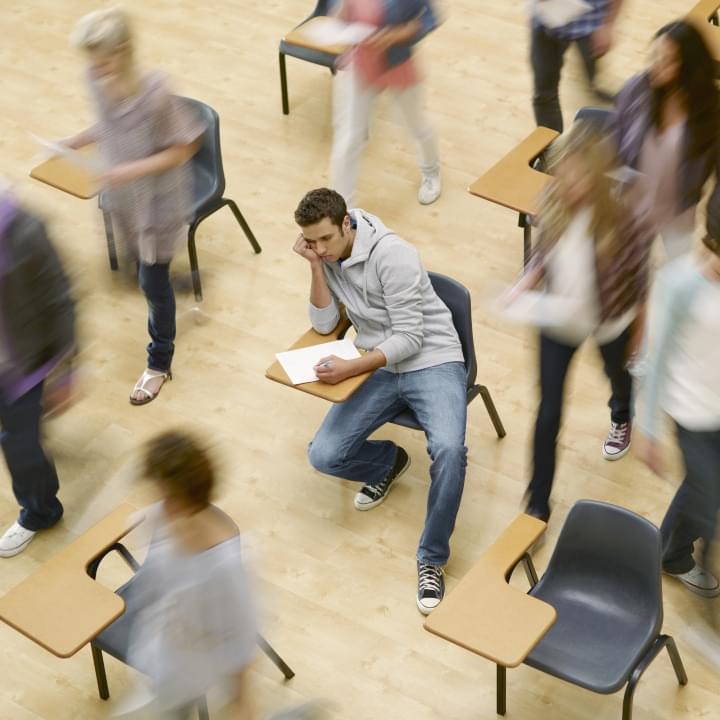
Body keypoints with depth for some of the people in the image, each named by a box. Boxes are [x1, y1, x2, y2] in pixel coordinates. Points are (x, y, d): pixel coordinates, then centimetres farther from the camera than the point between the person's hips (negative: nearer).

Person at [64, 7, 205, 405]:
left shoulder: (155, 94, -32)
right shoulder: (97, 81, -13)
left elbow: (182, 149, -22)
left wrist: (133, 170, -31)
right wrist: (75, 141, -2)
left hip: (158, 201, -6)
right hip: (122, 198, 6)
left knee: (153, 281, 8)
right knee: (142, 265, 26)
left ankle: (159, 362, 29)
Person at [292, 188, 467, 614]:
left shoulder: (392, 255, -21)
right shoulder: (326, 255, -1)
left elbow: (409, 339, -21)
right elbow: (324, 325, -4)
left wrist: (349, 370, -30)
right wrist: (316, 267, -16)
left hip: (432, 361, -5)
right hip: (381, 368, 6)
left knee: (449, 450, -32)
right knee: (324, 456, -12)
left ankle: (432, 559, -14)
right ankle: (389, 462, 22)